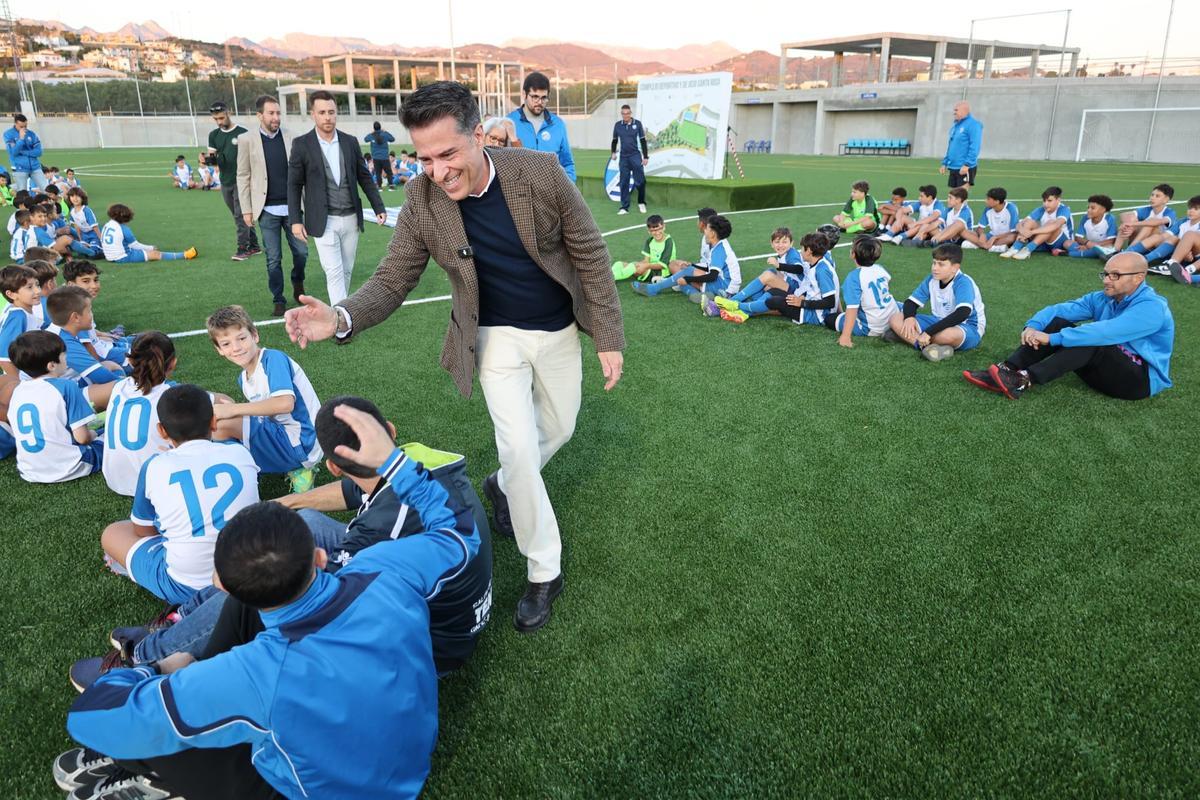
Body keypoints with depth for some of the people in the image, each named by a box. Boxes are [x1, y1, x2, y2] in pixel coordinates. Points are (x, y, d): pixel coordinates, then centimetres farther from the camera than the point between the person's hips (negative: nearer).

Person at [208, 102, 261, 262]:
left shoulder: (242, 133, -5)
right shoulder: (213, 135, 9)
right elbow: (213, 159, 8)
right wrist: (207, 159, -15)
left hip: (241, 181, -5)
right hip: (225, 183, 5)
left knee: (240, 215, -9)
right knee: (238, 216, 10)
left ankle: (242, 248, -4)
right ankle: (253, 246, 18)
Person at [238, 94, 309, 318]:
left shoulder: (290, 139, 4)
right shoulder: (247, 141, -1)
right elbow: (243, 177, 1)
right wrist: (246, 210, -2)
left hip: (291, 207, 2)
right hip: (267, 210, -1)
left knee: (301, 252, 6)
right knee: (273, 259, 3)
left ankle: (298, 283, 35)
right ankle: (278, 300, 16)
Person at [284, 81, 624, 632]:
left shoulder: (538, 172, -22)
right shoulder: (423, 200, -18)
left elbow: (590, 254, -13)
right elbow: (392, 280, -12)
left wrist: (608, 338, -12)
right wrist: (342, 318, -34)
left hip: (559, 329, 2)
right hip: (497, 335, -1)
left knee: (557, 431, 16)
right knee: (519, 444, -12)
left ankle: (504, 485, 49)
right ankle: (544, 571, 7)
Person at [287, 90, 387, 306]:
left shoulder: (350, 142, 6)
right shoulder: (301, 144, -3)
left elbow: (365, 178, 12)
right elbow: (294, 185, -1)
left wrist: (379, 208, 6)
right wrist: (295, 220, -6)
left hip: (351, 219, 4)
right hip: (324, 221, -4)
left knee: (346, 270, 11)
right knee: (334, 272, -9)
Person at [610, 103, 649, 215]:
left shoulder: (637, 124, -1)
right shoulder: (617, 125, 4)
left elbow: (643, 140, 3)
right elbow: (615, 140, 16)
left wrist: (646, 157, 0)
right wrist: (614, 152, 2)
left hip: (635, 155, -2)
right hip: (623, 157, 2)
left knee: (640, 181, -6)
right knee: (624, 183, 2)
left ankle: (641, 203, 16)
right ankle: (624, 208, 7)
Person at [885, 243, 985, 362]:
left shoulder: (963, 283, -23)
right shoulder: (932, 280, -2)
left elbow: (962, 314, -37)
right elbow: (911, 302, 5)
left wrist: (928, 332, -40)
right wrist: (909, 317, -21)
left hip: (969, 329, -7)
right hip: (940, 323, 7)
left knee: (947, 334, -45)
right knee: (895, 319, -8)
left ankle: (912, 337, -17)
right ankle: (929, 346, -25)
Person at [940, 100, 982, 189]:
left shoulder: (973, 125, -10)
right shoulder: (955, 125, 17)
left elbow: (974, 147, -18)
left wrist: (967, 164, -24)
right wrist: (944, 163, 17)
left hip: (965, 168, -9)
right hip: (953, 167, 9)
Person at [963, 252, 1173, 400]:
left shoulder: (1151, 307, -19)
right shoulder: (1103, 299, 5)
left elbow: (1105, 332, -34)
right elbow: (1059, 309, -4)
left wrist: (1052, 338, -35)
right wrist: (1033, 326, -25)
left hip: (1142, 379, -7)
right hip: (1105, 369, 7)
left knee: (1092, 341, -35)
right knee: (1058, 323, -11)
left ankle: (1024, 380, -39)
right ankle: (1006, 371, -27)